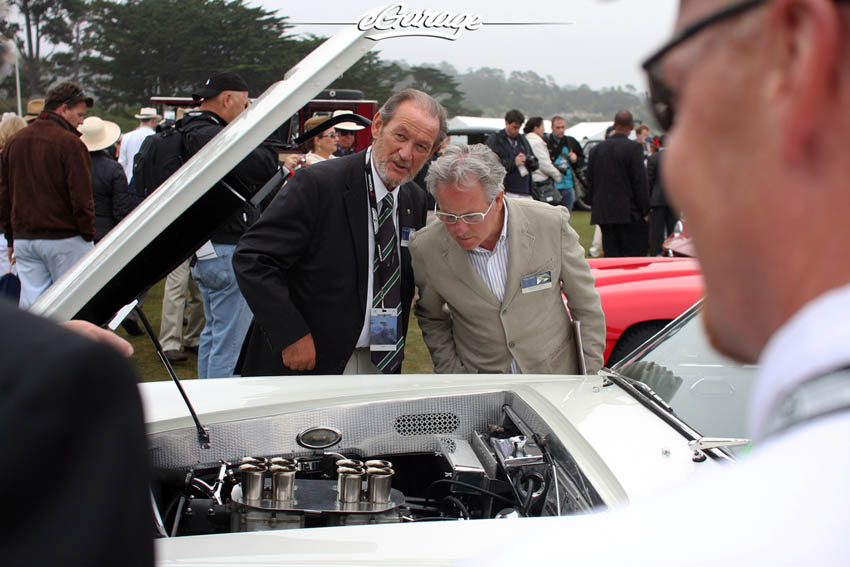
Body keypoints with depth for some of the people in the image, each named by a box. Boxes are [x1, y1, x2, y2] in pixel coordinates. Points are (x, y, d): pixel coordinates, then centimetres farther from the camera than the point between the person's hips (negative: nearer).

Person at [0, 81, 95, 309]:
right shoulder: (69, 143, -11)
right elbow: (81, 198, -14)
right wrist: (88, 236, -5)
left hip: (24, 239, 6)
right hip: (64, 238, -6)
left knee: (30, 304, 6)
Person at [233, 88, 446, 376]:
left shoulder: (416, 200, 7)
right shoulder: (316, 184, -14)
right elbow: (252, 259, -17)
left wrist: (394, 358, 9)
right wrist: (292, 336, -20)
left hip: (379, 365, 6)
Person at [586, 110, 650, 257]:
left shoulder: (598, 148, 7)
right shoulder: (633, 148, -10)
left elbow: (590, 180, 12)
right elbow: (640, 182, -11)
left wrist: (595, 206, 19)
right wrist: (645, 212, -5)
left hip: (603, 213, 5)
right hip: (629, 214, -5)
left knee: (610, 257, 7)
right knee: (635, 256, -2)